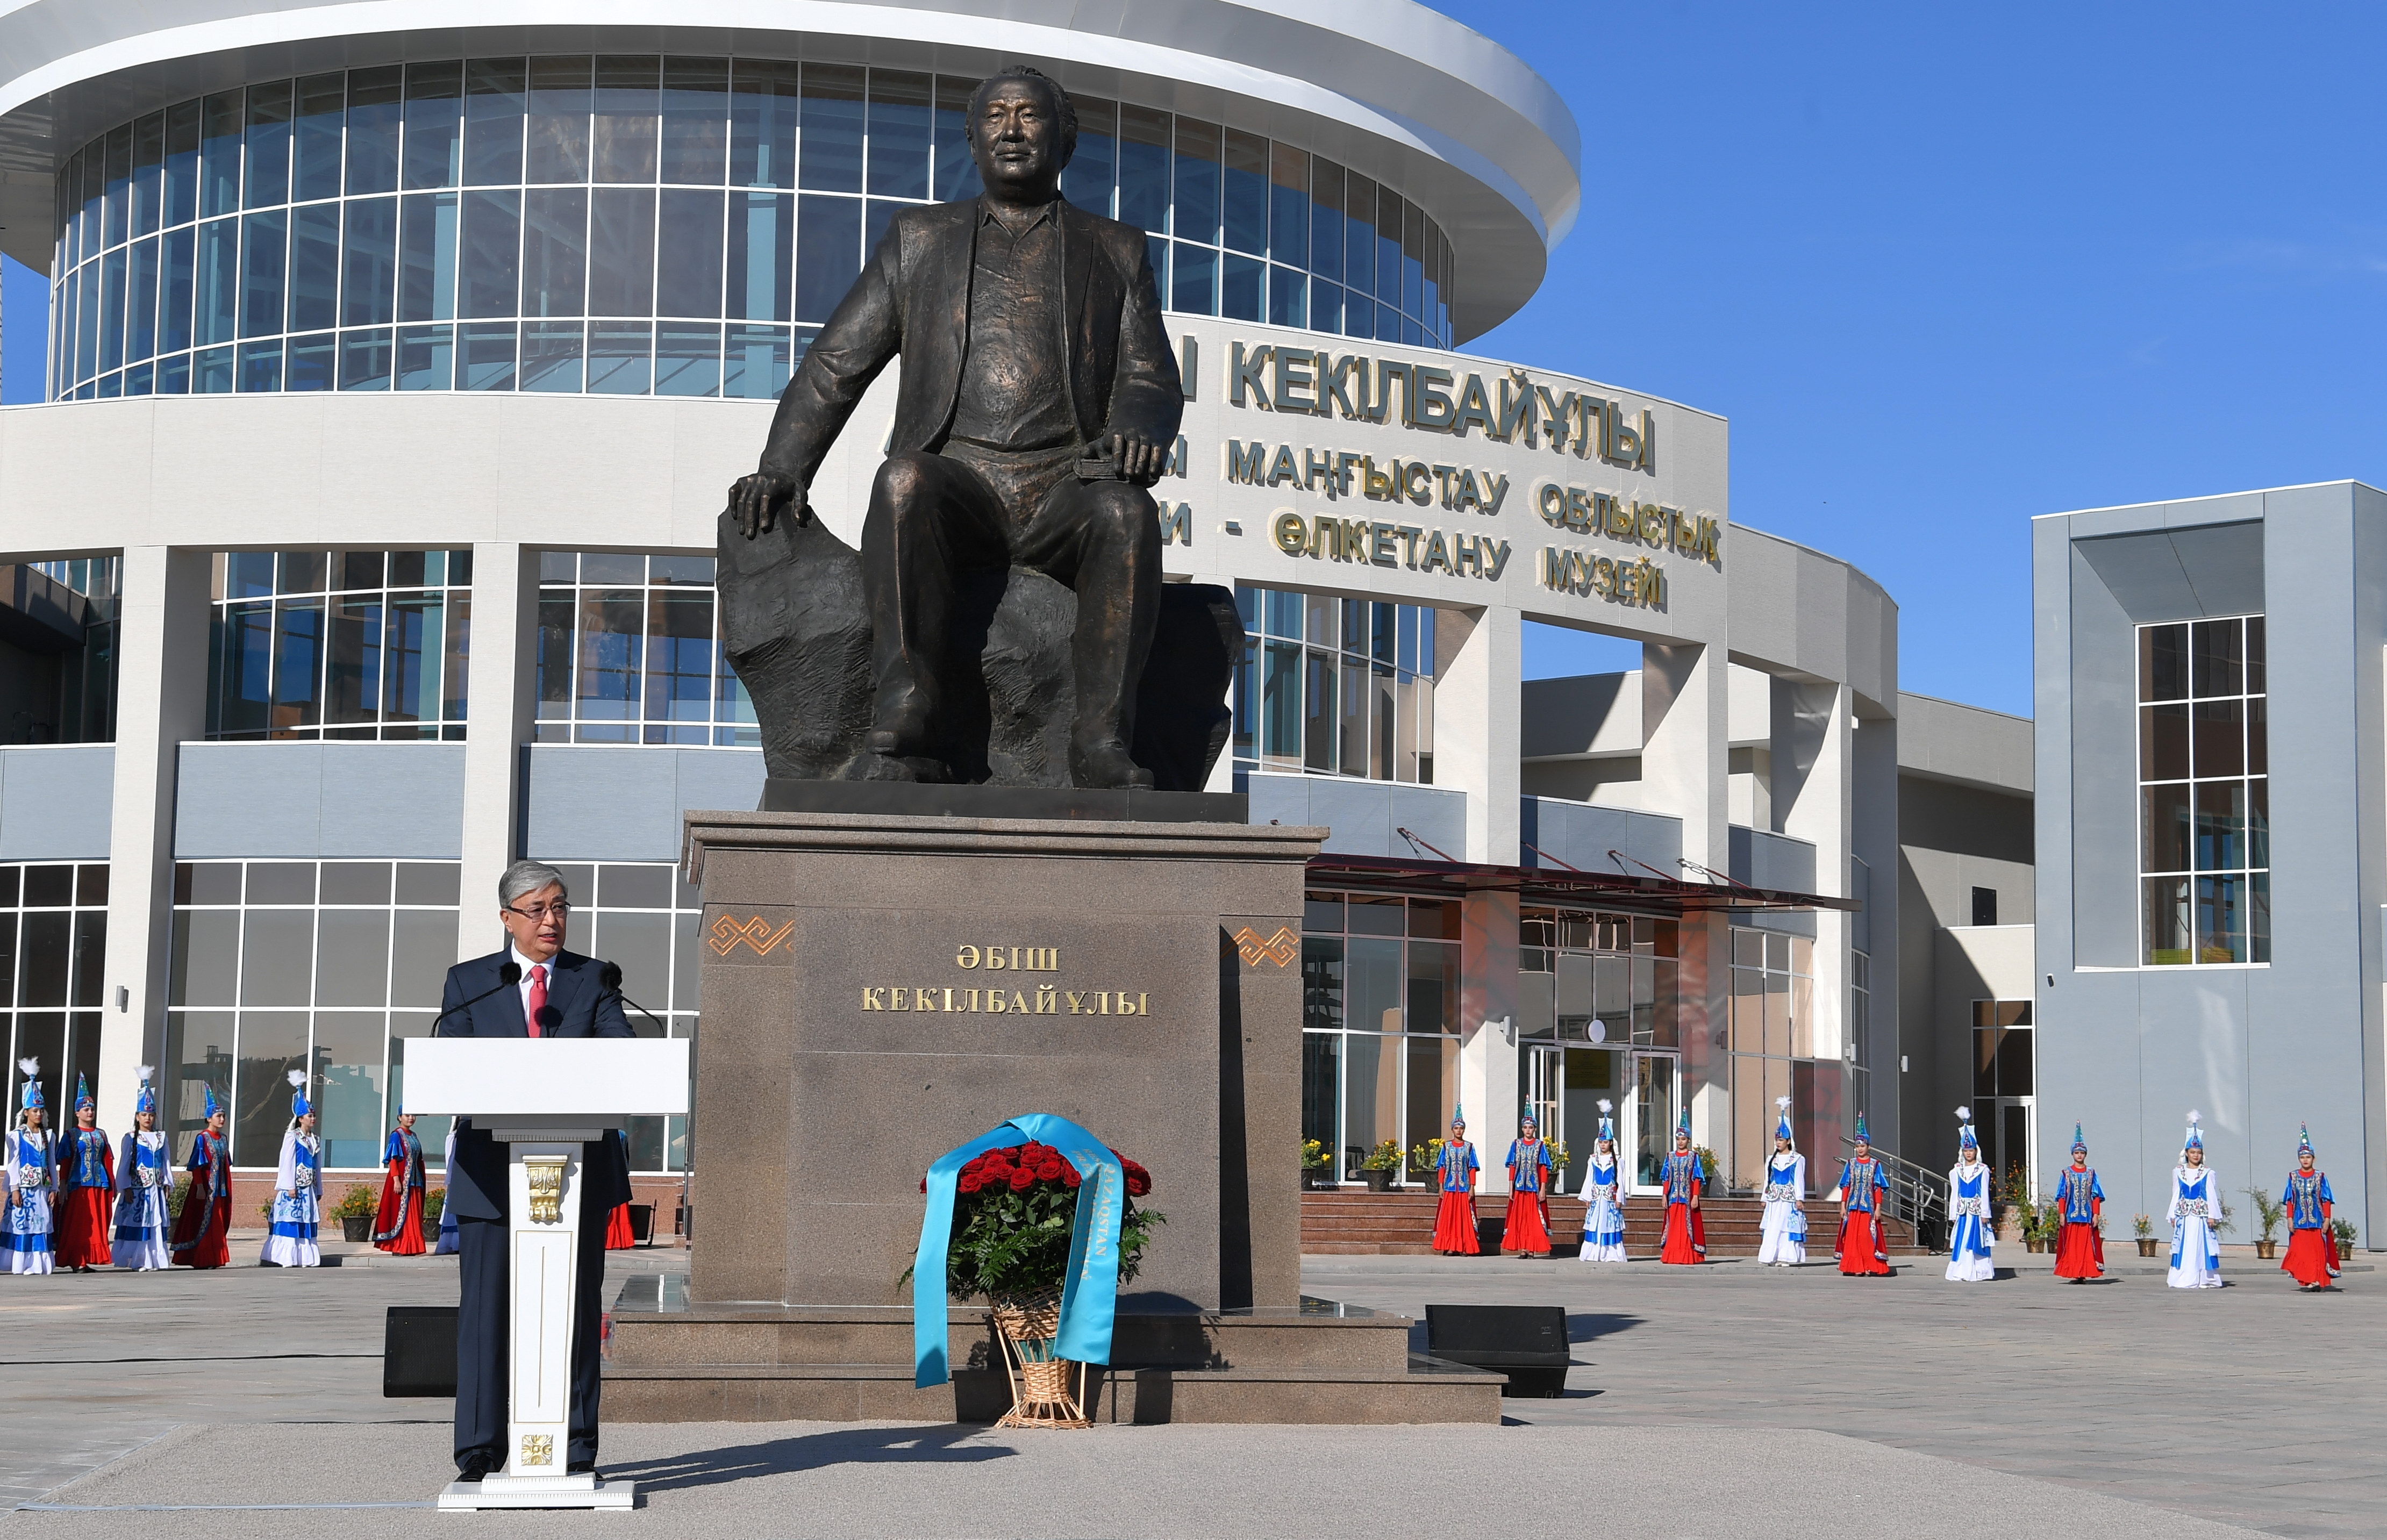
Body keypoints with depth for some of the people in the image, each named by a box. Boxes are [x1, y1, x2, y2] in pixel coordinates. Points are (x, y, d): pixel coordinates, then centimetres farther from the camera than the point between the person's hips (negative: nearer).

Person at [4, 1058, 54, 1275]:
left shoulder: (47, 1136, 12)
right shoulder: (16, 1136, -1)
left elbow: (52, 1163, 13)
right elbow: (13, 1164, -4)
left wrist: (53, 1189, 8)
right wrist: (15, 1189, -10)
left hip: (42, 1189, 4)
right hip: (23, 1187, -4)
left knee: (42, 1224, 2)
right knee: (22, 1224, -5)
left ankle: (40, 1263, 5)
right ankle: (23, 1264, -3)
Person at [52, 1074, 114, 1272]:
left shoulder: (101, 1134, 15)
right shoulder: (71, 1135, 2)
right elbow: (64, 1163, -2)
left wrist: (112, 1184, 12)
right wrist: (63, 1186, -10)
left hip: (99, 1185, 4)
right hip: (78, 1185, -4)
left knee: (96, 1225, 3)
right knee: (76, 1225, -4)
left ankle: (88, 1261, 9)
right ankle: (75, 1262, -1)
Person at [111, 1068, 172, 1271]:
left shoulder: (161, 1138, 12)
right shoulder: (131, 1139, 0)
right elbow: (124, 1165, -2)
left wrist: (167, 1184, 7)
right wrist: (126, 1188, -9)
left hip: (156, 1189, 4)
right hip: (136, 1188, -4)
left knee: (155, 1224, 2)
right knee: (135, 1223, -5)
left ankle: (151, 1261, 6)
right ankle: (134, 1261, -3)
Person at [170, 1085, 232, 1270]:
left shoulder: (222, 1139, 12)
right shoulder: (202, 1138, -9)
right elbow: (197, 1166, -13)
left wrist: (228, 1189, 15)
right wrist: (200, 1187, -19)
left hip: (220, 1190, 7)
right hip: (206, 1189, -7)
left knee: (218, 1225, 9)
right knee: (205, 1224, -4)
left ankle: (214, 1259, 15)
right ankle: (201, 1259, 1)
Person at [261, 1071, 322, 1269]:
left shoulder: (315, 1140, 15)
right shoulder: (292, 1137, -5)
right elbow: (287, 1162, -11)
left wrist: (318, 1190, 17)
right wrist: (290, 1186, -17)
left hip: (309, 1187, 7)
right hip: (294, 1186, -7)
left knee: (307, 1222, 4)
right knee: (289, 1220, -9)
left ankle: (306, 1257, 5)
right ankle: (286, 1257, -9)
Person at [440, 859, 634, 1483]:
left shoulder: (595, 980, 10)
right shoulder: (468, 982, 10)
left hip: (578, 1168, 1)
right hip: (493, 1169, 0)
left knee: (575, 1308, 2)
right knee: (485, 1306, -3)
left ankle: (575, 1449, 7)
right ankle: (480, 1447, 3)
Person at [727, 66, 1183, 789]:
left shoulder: (1115, 251, 21)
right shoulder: (919, 239, 22)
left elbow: (1151, 378, 10)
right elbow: (836, 364, 16)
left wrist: (1136, 431, -16)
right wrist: (782, 469, -2)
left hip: (1065, 490, 0)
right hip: (957, 480, 0)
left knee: (1125, 510, -35)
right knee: (904, 483, -36)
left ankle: (1102, 743, -38)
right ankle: (903, 738, -42)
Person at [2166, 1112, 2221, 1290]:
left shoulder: (2207, 1174, 3)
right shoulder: (2178, 1172, 8)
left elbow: (2212, 1196, 1)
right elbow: (2176, 1195, 10)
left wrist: (2212, 1216, -6)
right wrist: (2173, 1215, 7)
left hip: (2201, 1215, -2)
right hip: (2184, 1215, 2)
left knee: (2202, 1246, -3)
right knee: (2183, 1247, 0)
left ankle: (2204, 1279, -1)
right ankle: (2183, 1279, 2)